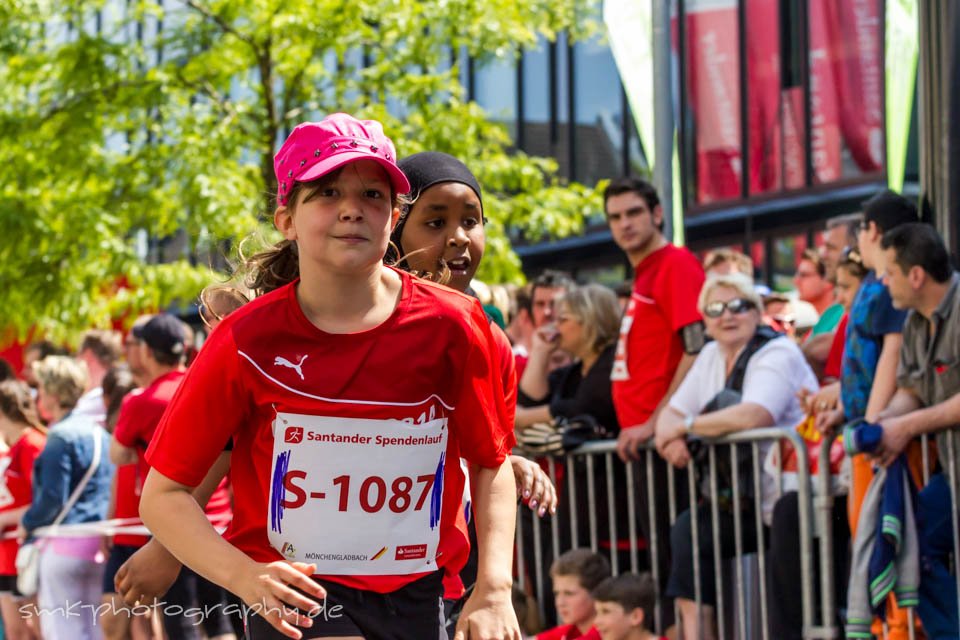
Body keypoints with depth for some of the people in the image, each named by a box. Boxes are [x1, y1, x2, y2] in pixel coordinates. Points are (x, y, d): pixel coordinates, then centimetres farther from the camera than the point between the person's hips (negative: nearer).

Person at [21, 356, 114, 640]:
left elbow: (52, 499, -16)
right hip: (99, 542, 8)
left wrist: (28, 524, 1)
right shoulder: (99, 432, 12)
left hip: (66, 542, -8)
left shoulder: (60, 437, -12)